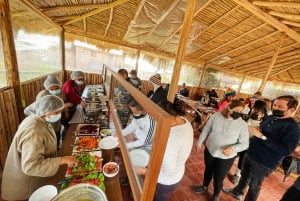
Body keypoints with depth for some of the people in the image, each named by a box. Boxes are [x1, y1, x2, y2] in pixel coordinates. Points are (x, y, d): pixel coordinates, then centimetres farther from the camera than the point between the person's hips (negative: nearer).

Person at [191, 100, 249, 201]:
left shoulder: (242, 125, -16)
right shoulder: (216, 116, -14)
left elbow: (244, 144, -10)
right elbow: (206, 130, -3)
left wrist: (233, 149, -29)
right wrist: (199, 143, 2)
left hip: (226, 157, -2)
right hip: (210, 150, 2)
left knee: (218, 179, 12)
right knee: (208, 170, 26)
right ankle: (204, 187, 55)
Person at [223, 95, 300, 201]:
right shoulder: (270, 118, 1)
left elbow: (286, 150, -28)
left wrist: (262, 136, -32)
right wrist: (255, 129, -8)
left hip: (264, 163, -7)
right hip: (250, 154, 7)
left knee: (254, 186, 15)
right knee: (244, 175, 27)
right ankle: (237, 192, 50)